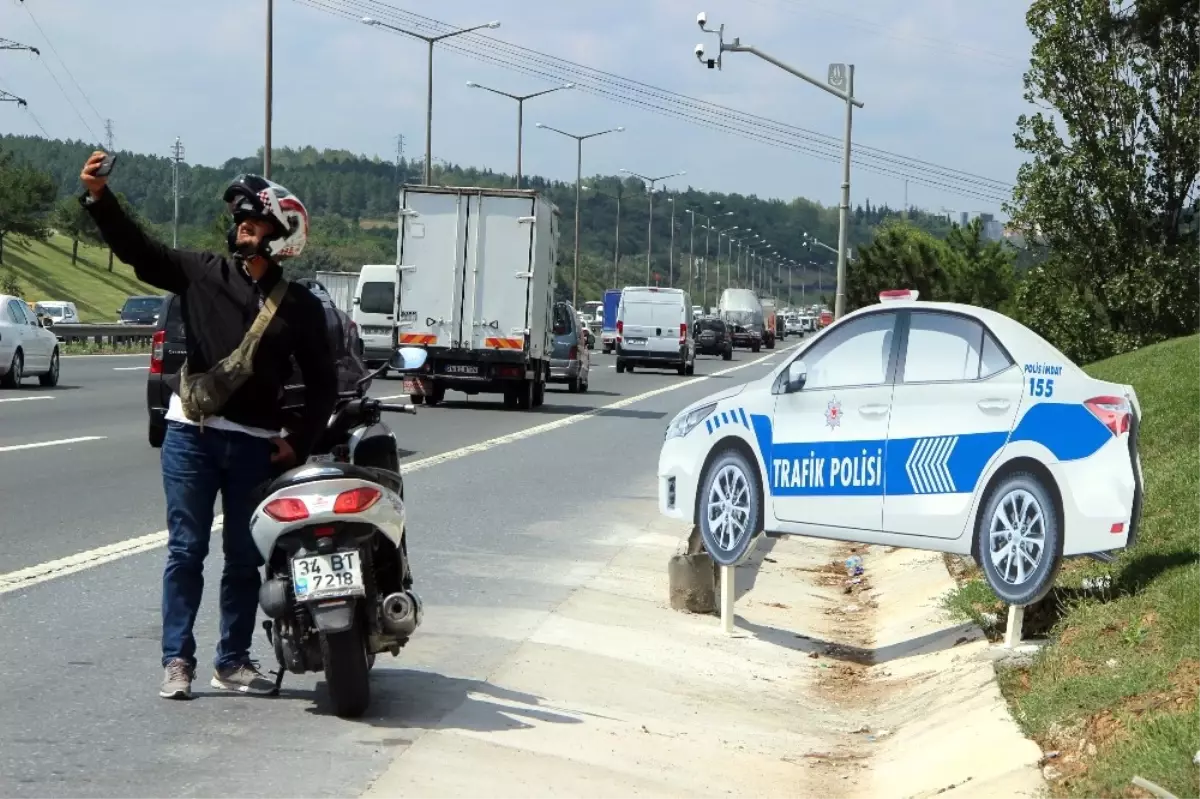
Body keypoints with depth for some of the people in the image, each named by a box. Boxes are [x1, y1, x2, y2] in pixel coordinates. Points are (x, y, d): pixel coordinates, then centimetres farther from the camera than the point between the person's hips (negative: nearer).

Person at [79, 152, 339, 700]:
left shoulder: (299, 307, 4)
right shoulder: (204, 274, 4)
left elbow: (321, 383, 8)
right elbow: (137, 250, -3)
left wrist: (299, 441, -2)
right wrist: (99, 197, -16)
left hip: (255, 443, 1)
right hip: (191, 434, -1)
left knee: (244, 558, 7)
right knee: (186, 550, 0)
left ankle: (232, 661, 17)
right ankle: (177, 660, 5)